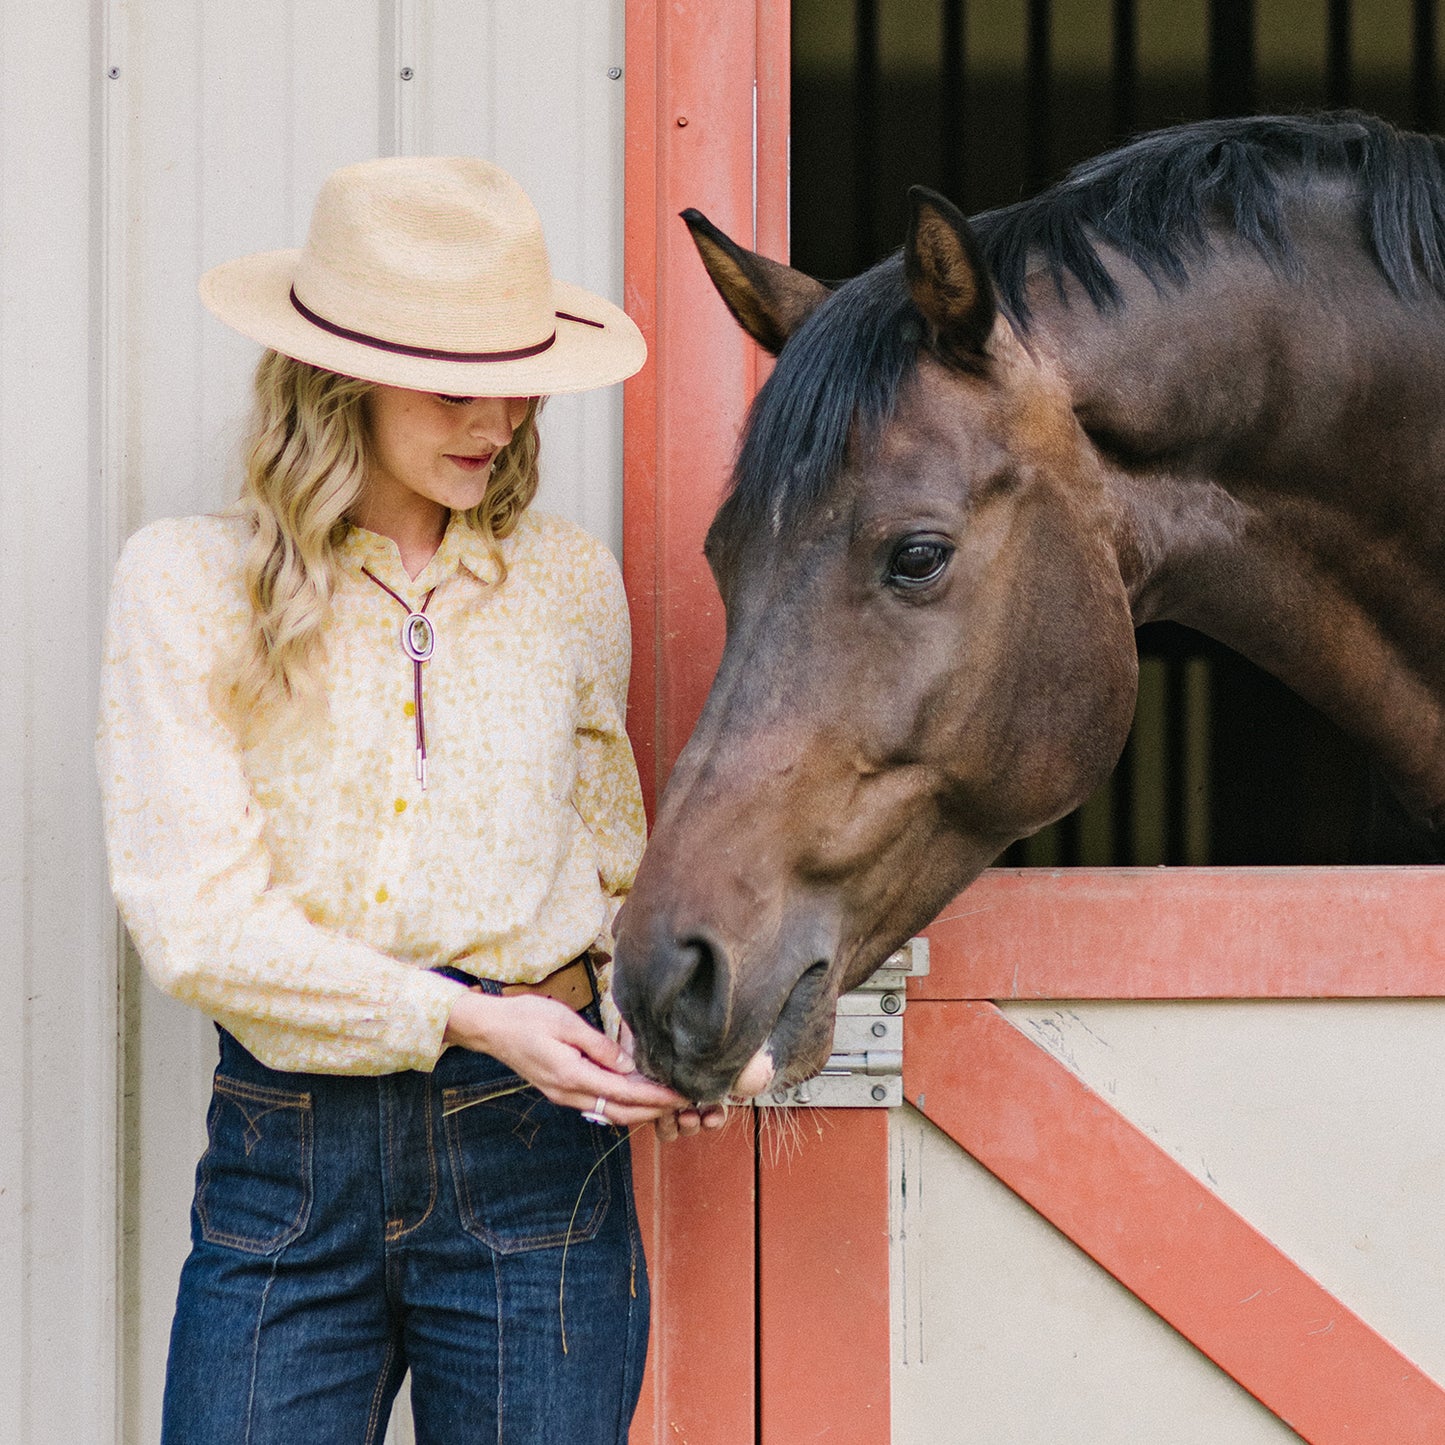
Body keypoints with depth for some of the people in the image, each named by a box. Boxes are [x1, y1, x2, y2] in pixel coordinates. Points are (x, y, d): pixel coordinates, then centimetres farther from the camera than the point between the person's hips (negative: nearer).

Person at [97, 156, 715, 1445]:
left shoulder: (568, 580, 6)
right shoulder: (186, 584, -2)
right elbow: (196, 919, -8)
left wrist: (650, 1026, -4)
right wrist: (461, 1015, -16)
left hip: (535, 1151, 2)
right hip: (282, 1161, -1)